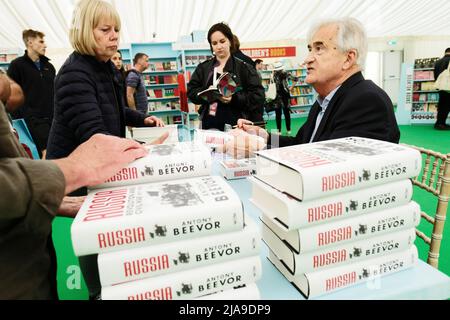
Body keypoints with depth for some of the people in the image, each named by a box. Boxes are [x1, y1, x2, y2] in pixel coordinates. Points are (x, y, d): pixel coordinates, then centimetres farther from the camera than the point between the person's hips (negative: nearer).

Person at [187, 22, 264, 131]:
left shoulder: (244, 67, 2)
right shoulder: (203, 67, 12)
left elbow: (258, 96, -4)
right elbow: (191, 91, 7)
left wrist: (234, 98, -20)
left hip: (236, 125, -2)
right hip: (210, 126, 2)